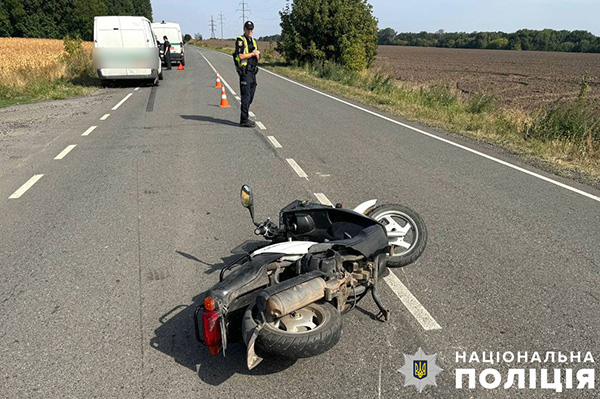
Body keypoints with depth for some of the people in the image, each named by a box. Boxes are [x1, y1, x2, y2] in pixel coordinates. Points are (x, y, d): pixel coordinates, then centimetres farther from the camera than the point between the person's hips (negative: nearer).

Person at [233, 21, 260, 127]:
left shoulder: (253, 41, 18)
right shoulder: (240, 40, -6)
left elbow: (257, 58, 20)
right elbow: (240, 56, -18)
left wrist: (257, 54, -2)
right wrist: (252, 53, -10)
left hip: (253, 72, 8)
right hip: (245, 72, -8)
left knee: (250, 96, 11)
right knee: (246, 97, -10)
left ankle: (245, 118, 19)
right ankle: (244, 120, -7)